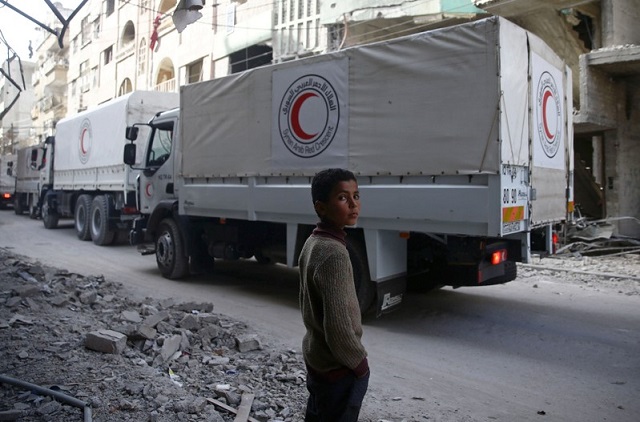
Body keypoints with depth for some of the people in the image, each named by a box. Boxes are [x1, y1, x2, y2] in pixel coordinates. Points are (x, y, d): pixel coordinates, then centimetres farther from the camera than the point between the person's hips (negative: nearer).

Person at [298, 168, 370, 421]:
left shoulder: (313, 242, 3)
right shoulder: (334, 253, -28)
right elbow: (338, 327, -30)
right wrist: (359, 362, -12)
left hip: (316, 358, 9)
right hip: (338, 368, -9)